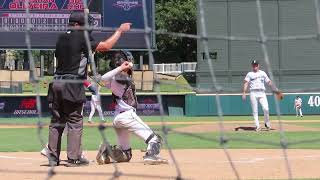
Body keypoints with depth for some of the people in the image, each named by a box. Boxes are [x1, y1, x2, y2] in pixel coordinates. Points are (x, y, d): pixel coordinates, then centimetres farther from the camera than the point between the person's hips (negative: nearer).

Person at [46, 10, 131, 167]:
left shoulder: (61, 38, 14)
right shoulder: (81, 37, -7)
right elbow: (105, 46, -8)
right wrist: (120, 31, 4)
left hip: (56, 83, 7)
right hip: (72, 85, -7)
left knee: (56, 121, 9)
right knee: (75, 121, -1)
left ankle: (53, 158, 9)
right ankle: (73, 158, -2)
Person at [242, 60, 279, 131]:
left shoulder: (263, 73, 18)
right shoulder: (249, 74, 12)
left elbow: (269, 82, 17)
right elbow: (246, 83, 1)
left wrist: (275, 89, 6)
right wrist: (244, 93, -12)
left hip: (262, 93, 1)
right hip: (253, 93, -1)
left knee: (266, 109, -15)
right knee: (255, 111, -4)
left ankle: (267, 123, 5)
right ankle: (257, 126, -1)